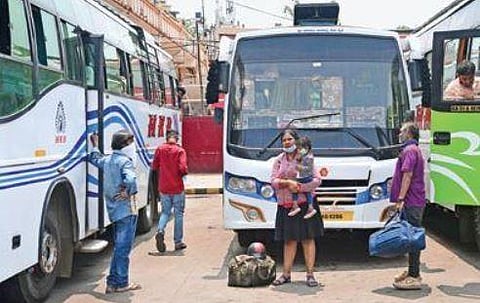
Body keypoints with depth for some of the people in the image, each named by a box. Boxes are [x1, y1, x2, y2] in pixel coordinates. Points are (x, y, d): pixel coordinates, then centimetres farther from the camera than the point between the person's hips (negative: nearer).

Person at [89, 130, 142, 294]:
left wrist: (95, 145, 50)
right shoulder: (125, 161, -15)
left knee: (118, 247, 17)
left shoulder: (107, 160, 12)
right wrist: (128, 192, -18)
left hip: (114, 210, 9)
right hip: (126, 210, -9)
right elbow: (130, 179, -35)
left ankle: (113, 282, 21)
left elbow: (94, 159, 35)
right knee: (123, 248, -2)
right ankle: (120, 283, 4)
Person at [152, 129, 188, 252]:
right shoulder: (180, 151, -10)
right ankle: (178, 242, 13)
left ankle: (160, 231, -11)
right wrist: (184, 173, 3)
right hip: (177, 188, -3)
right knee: (178, 214, 9)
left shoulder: (160, 149, 0)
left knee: (165, 212, 16)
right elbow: (183, 168, -19)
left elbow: (154, 167, 6)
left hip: (163, 188, 3)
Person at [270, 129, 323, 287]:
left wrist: (299, 187, -17)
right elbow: (273, 181, 0)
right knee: (289, 240, 9)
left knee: (308, 238, 1)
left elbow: (317, 180, -7)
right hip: (285, 205, 3)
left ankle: (310, 274, 7)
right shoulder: (279, 160, 9)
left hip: (305, 204, -3)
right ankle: (286, 274, 15)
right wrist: (287, 183, -17)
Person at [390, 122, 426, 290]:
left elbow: (407, 175, -20)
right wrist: (402, 199, 24)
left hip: (411, 201, -10)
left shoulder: (409, 150, -11)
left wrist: (400, 199, -22)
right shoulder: (414, 150, 21)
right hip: (415, 201, 10)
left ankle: (414, 277, -8)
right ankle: (412, 272, 22)